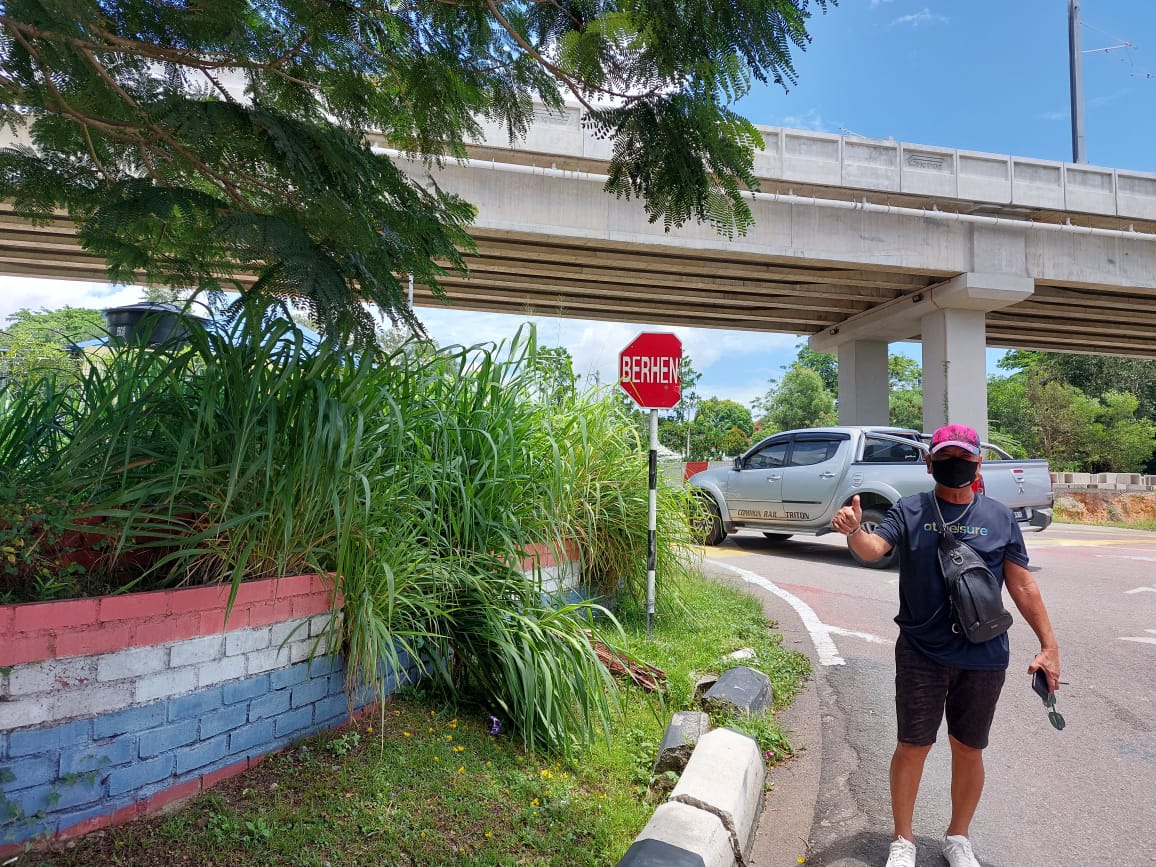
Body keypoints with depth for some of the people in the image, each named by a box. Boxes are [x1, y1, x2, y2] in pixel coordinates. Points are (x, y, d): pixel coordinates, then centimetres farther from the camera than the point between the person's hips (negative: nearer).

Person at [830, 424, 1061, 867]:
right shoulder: (910, 511, -2)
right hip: (921, 653, -1)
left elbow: (1022, 586, 5)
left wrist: (1049, 644, 2)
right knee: (912, 747, 7)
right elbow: (874, 548, -18)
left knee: (968, 749, 14)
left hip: (983, 658, 2)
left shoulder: (1000, 518, 2)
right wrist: (853, 532, -40)